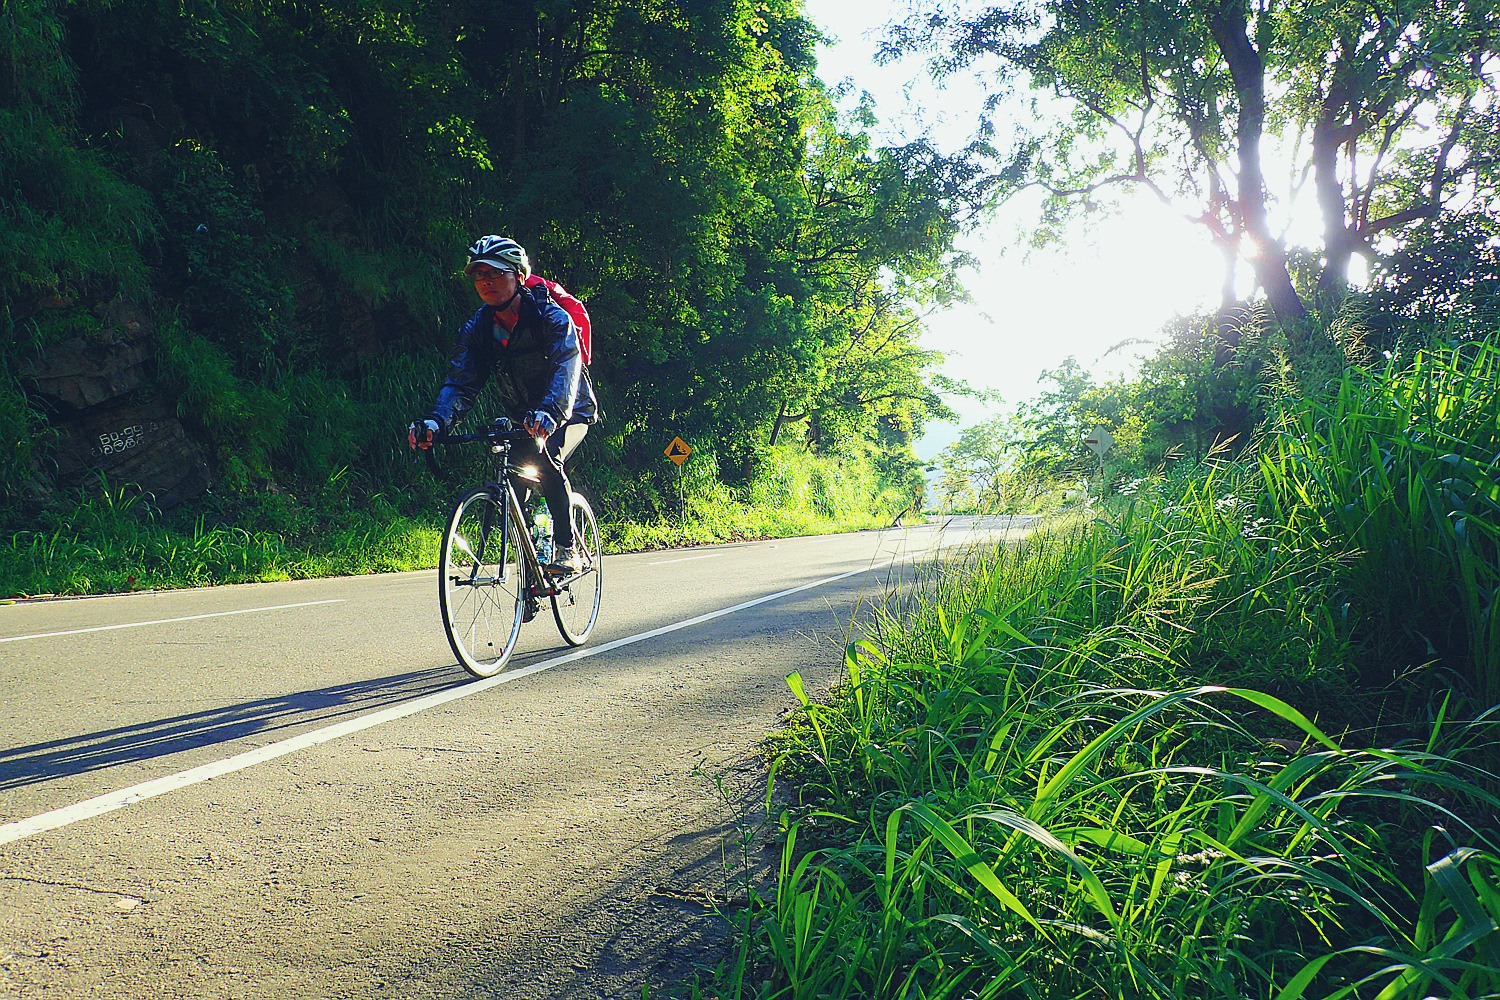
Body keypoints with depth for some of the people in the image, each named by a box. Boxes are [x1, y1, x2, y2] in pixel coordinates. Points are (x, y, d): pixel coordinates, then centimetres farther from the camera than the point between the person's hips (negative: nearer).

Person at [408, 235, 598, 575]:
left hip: (568, 411, -5)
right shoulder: (477, 328, -9)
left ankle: (566, 548, -17)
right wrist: (434, 421, -38)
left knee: (546, 460, -30)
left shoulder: (551, 317, -23)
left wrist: (549, 413, -59)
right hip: (522, 417, 5)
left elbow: (566, 371, -39)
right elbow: (460, 384, -17)